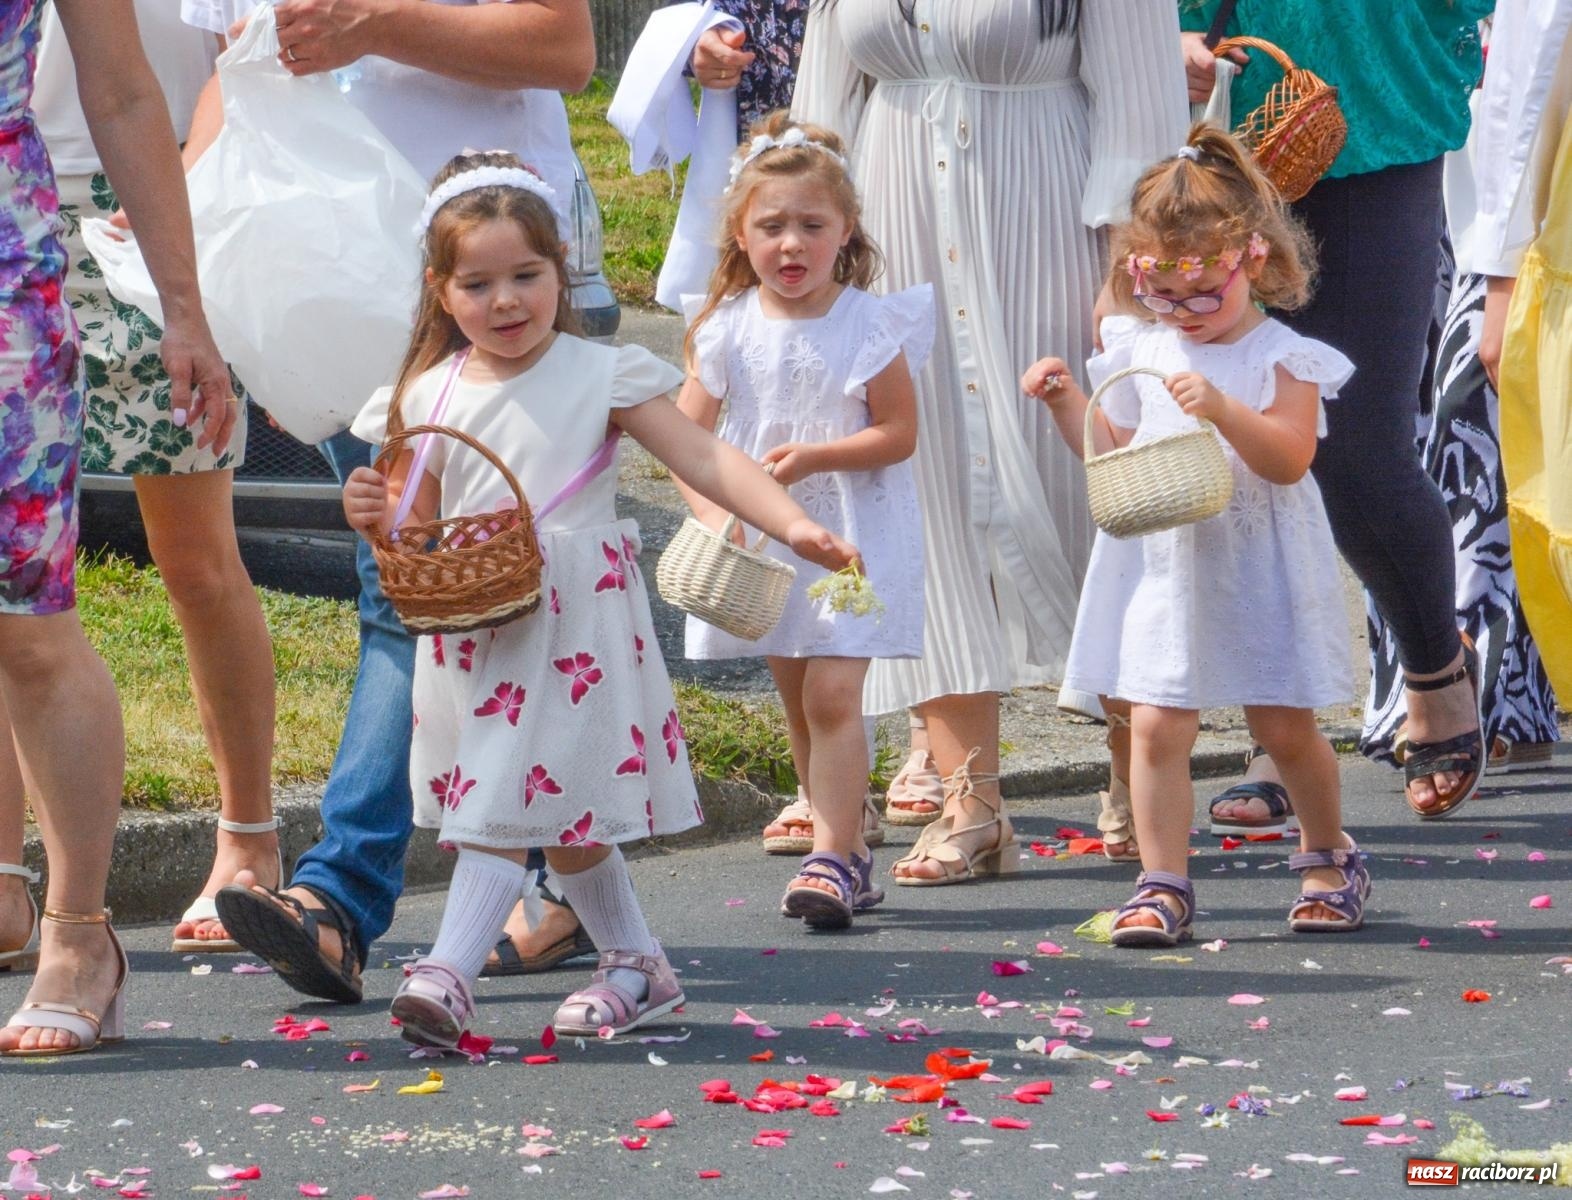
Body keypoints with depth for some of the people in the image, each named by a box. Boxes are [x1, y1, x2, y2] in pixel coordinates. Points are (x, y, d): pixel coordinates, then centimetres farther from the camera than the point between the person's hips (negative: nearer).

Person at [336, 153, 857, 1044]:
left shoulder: (601, 377, -3)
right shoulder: (427, 398, 7)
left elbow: (705, 459, -8)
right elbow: (420, 534, 14)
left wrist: (794, 524, -20)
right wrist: (378, 519, -9)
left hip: (573, 627, -5)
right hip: (473, 633, 5)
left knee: (506, 804, -11)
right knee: (565, 815, 11)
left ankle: (450, 972, -13)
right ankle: (637, 967, 24)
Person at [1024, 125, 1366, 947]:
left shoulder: (1281, 356, -6)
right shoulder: (1141, 353, 7)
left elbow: (1289, 457, -17)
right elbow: (1112, 452, 14)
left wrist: (1224, 409, -30)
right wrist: (1066, 401, 1)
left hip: (1255, 567, -3)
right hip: (1162, 565, 3)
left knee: (1285, 727, 6)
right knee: (1155, 725, -5)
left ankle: (1327, 854, 30)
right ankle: (1162, 884, 2)